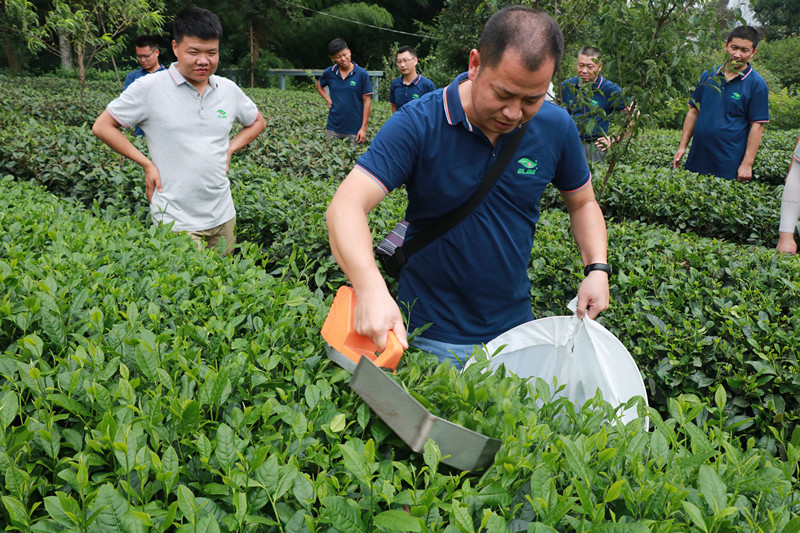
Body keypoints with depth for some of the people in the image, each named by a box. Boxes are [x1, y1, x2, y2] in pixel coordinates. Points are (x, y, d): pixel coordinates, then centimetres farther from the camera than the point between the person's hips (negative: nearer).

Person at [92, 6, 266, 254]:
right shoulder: (149, 88, -7)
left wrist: (229, 150, 7)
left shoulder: (229, 90, 5)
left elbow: (257, 122, 23)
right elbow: (102, 127, 0)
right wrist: (147, 164, -7)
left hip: (223, 216, 5)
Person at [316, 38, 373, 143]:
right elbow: (319, 86, 25)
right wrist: (329, 100, 6)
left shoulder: (362, 74, -7)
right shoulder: (329, 72, 3)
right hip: (333, 128, 3)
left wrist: (363, 128, -8)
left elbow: (367, 101, -5)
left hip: (354, 131, -3)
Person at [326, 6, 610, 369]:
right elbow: (346, 206, -31)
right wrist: (371, 288, -49)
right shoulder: (417, 124, -21)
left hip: (515, 327, 4)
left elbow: (582, 202, 9)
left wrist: (597, 268, -8)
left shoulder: (557, 127, -8)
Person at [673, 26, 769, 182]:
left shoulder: (756, 84, -3)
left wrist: (747, 164, -12)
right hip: (696, 161, 4)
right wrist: (682, 146, 8)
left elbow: (757, 126, -7)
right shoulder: (708, 75, 10)